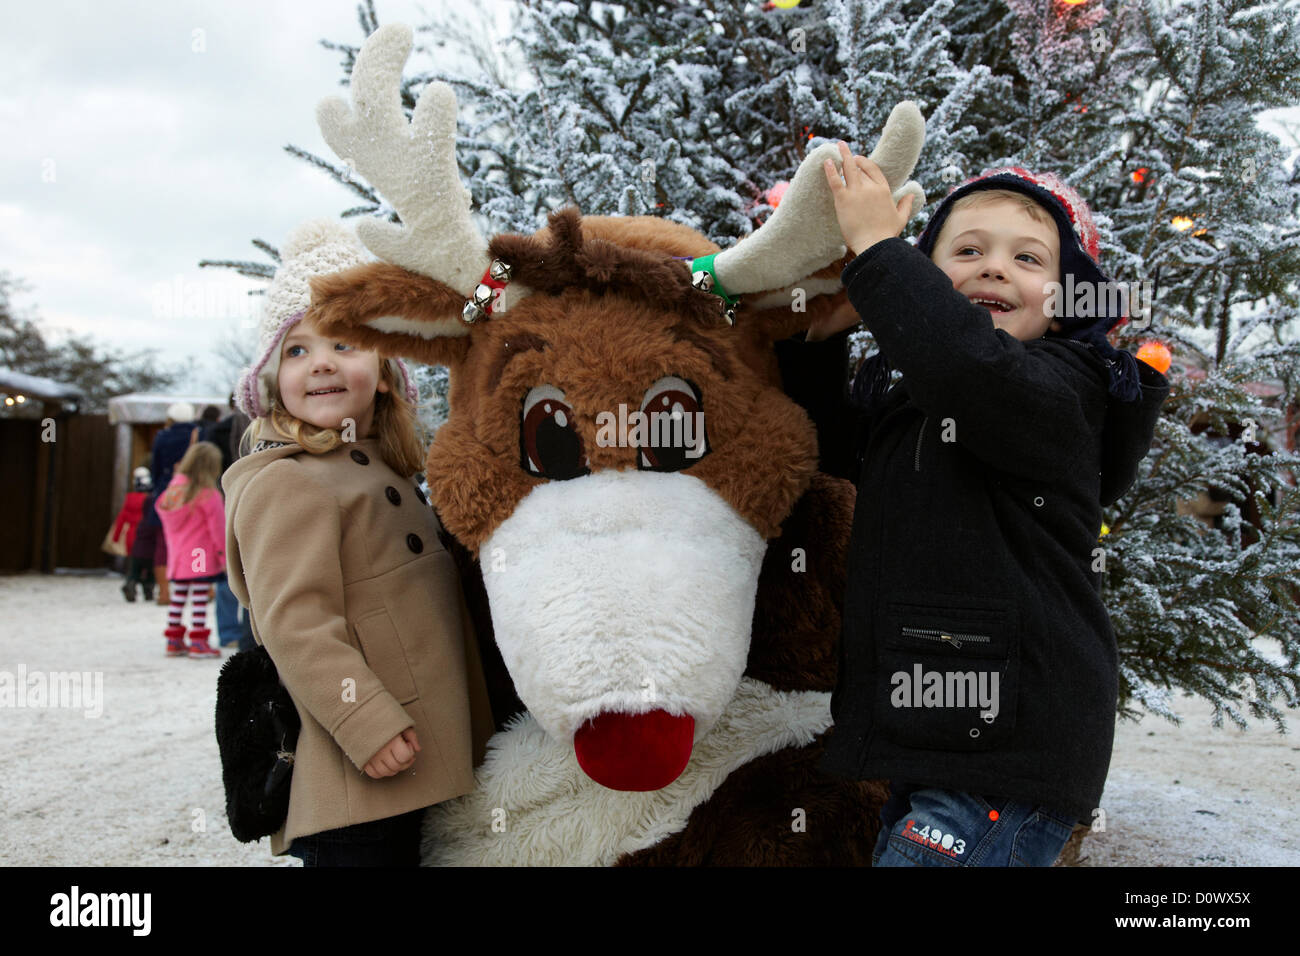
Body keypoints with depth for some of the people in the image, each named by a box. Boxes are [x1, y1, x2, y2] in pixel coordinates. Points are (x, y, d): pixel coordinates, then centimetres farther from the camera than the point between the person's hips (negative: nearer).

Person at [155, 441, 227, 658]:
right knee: (199, 599, -4)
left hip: (177, 559, 7)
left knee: (178, 598, 14)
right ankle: (198, 642, -3)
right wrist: (224, 556, -5)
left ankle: (174, 640, 20)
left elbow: (167, 524, 14)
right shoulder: (208, 494, -14)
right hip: (202, 559, -7)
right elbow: (218, 528, -11)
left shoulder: (173, 490, 7)